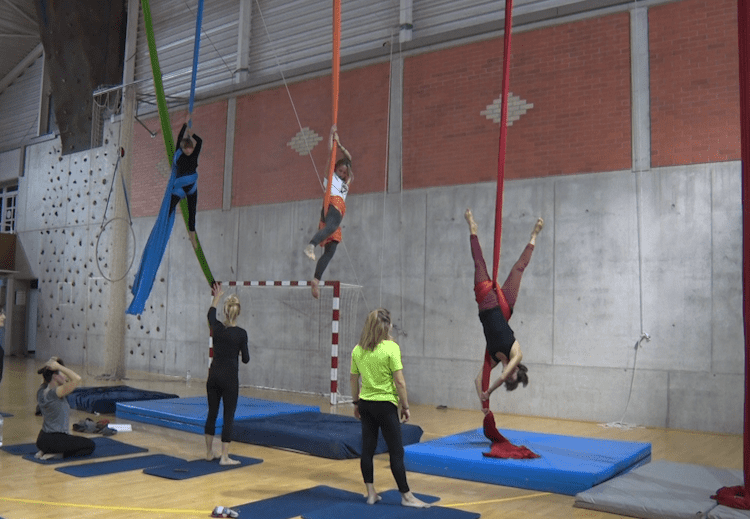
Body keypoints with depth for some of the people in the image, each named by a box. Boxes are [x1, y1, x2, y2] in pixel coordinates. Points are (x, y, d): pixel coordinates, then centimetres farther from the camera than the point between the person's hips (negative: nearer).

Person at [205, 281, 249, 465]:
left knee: (212, 413, 15)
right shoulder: (241, 333, -12)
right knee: (228, 416, 2)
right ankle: (224, 457, 4)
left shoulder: (216, 327, -2)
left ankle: (209, 452, 24)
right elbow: (245, 359, -6)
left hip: (213, 375, 4)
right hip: (230, 377, -4)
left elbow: (211, 313, 22)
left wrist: (217, 297, 36)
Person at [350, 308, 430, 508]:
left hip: (365, 404, 6)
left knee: (367, 449, 12)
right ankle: (406, 496, 12)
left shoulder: (357, 350, 2)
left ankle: (371, 493, 20)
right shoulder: (391, 348, -15)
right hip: (385, 405, -5)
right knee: (396, 452, 4)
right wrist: (405, 406, -5)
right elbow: (399, 382, -15)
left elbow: (353, 379, 9)